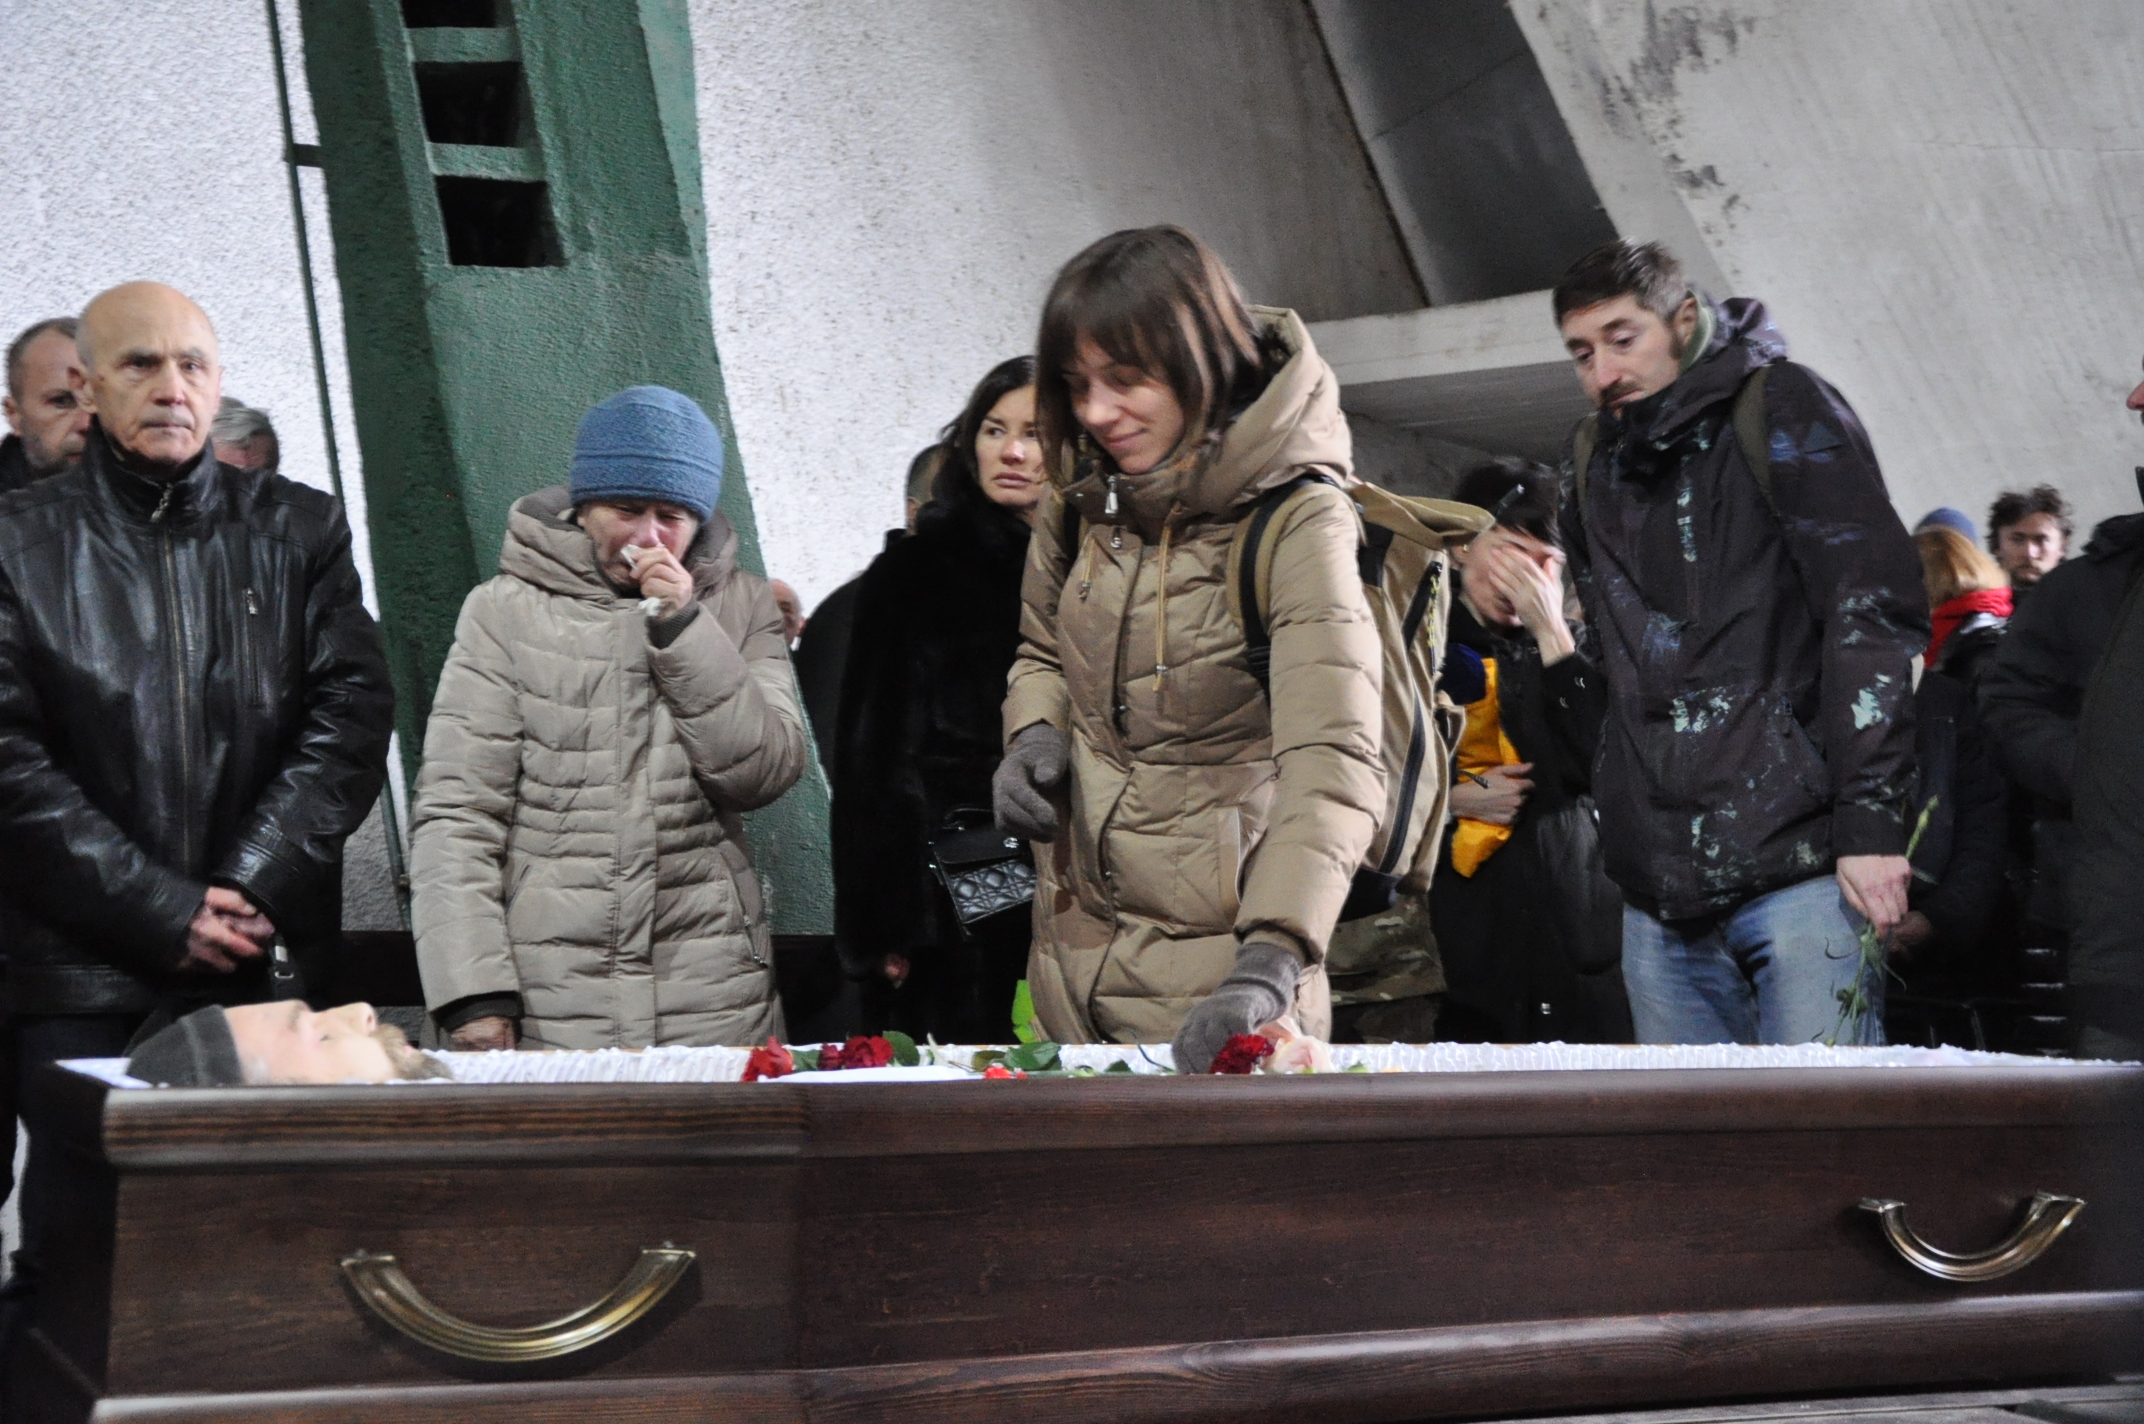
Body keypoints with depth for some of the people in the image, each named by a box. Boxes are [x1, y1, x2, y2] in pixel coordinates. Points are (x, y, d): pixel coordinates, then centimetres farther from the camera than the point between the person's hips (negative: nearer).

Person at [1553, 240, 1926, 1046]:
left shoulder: (1778, 407, 2)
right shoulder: (1596, 460, 20)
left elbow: (1872, 607, -8)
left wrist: (1870, 821, -15)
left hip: (1799, 860, -6)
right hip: (1659, 888, 6)